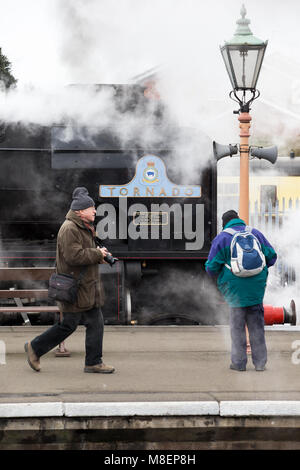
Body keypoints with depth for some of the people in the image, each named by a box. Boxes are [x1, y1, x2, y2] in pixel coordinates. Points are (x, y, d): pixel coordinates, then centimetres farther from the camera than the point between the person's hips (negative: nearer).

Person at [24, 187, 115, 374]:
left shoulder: (84, 228, 16)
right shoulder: (69, 229, -17)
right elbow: (74, 256, -26)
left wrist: (99, 255, 9)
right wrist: (97, 254, -16)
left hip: (87, 287, 10)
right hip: (74, 288, -10)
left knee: (96, 322, 6)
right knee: (69, 325, -3)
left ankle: (94, 362, 9)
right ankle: (35, 348, 12)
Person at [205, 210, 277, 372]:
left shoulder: (221, 239, -3)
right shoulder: (255, 233, 7)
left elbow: (211, 268, -5)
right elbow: (271, 256, 7)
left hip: (235, 288, -3)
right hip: (256, 287, 3)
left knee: (237, 325, 7)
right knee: (256, 325, 10)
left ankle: (239, 362, 6)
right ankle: (260, 362, 10)